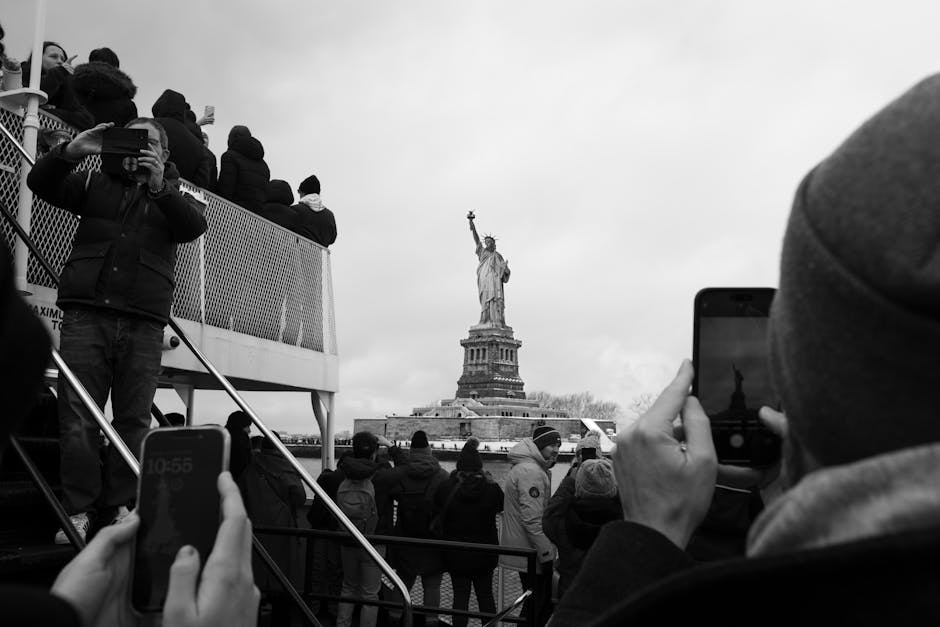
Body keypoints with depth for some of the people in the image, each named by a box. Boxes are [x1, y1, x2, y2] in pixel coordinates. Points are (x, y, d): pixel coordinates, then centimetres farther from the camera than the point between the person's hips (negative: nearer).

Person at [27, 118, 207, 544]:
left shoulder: (173, 196, 20)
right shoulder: (96, 184, 21)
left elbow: (194, 225, -2)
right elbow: (40, 183, 8)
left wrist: (159, 187, -17)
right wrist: (72, 151, -9)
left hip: (143, 324, 0)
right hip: (86, 313, 0)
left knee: (134, 418, -2)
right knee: (77, 414, -4)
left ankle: (122, 506, 5)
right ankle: (78, 509, 0)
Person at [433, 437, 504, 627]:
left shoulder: (446, 488, -13)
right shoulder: (492, 488, -13)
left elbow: (436, 512, 0)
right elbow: (502, 507, 7)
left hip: (455, 554, -1)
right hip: (484, 554, 1)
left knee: (460, 595, 10)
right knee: (486, 594, 15)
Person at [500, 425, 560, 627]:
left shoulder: (531, 468, 14)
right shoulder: (531, 472, -21)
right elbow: (532, 519, -25)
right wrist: (546, 553, -20)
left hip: (523, 549, 10)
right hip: (531, 552, -10)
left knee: (542, 601, 18)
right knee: (537, 605, -1)